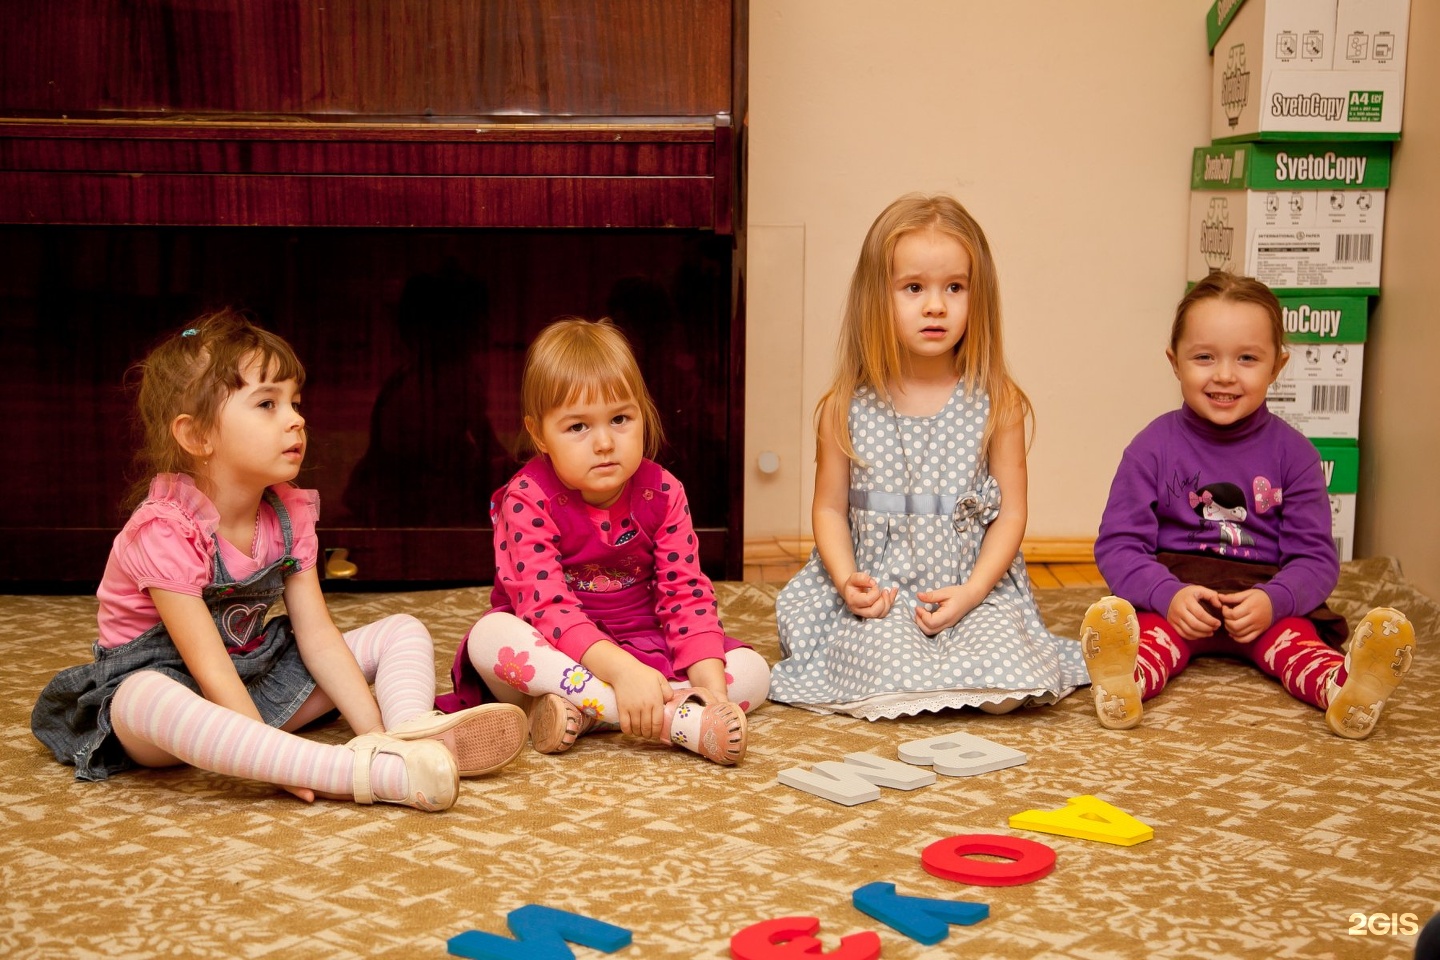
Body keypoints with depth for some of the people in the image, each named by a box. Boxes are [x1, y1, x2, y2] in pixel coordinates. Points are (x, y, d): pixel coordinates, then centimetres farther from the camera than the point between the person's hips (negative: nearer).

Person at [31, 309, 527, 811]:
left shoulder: (289, 514, -2)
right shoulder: (164, 531, -23)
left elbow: (318, 635, -6)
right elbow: (210, 668, -27)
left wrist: (375, 732, -17)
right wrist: (275, 760, -34)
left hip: (257, 678, 7)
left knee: (405, 631, -1)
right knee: (150, 702, -44)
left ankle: (413, 737, -37)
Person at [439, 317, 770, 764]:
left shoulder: (661, 493, -6)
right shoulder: (527, 500, -17)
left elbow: (686, 593, -11)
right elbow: (547, 607, -27)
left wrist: (712, 685, -27)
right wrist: (622, 672, -42)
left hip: (645, 646, 4)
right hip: (556, 651, -3)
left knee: (752, 671, -14)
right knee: (490, 636, -35)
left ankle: (581, 709, -29)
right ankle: (680, 721, -43)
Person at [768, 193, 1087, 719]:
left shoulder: (997, 404, -1)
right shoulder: (846, 408, 0)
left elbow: (1010, 513, 0)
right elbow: (830, 507, 6)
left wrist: (971, 592, -14)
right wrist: (847, 580, -12)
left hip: (975, 588, 1)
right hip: (879, 592, 0)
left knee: (1004, 687, -24)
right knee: (890, 676, -28)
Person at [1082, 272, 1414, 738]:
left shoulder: (1293, 453, 4)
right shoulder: (1153, 447, 1)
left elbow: (1315, 556, 0)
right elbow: (1118, 545, -5)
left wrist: (1273, 601, -21)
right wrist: (1168, 595, -24)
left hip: (1264, 599, 1)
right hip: (1174, 591, -1)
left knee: (1294, 636, -29)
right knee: (1154, 629, -33)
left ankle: (1344, 687, -58)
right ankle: (1123, 685, -63)